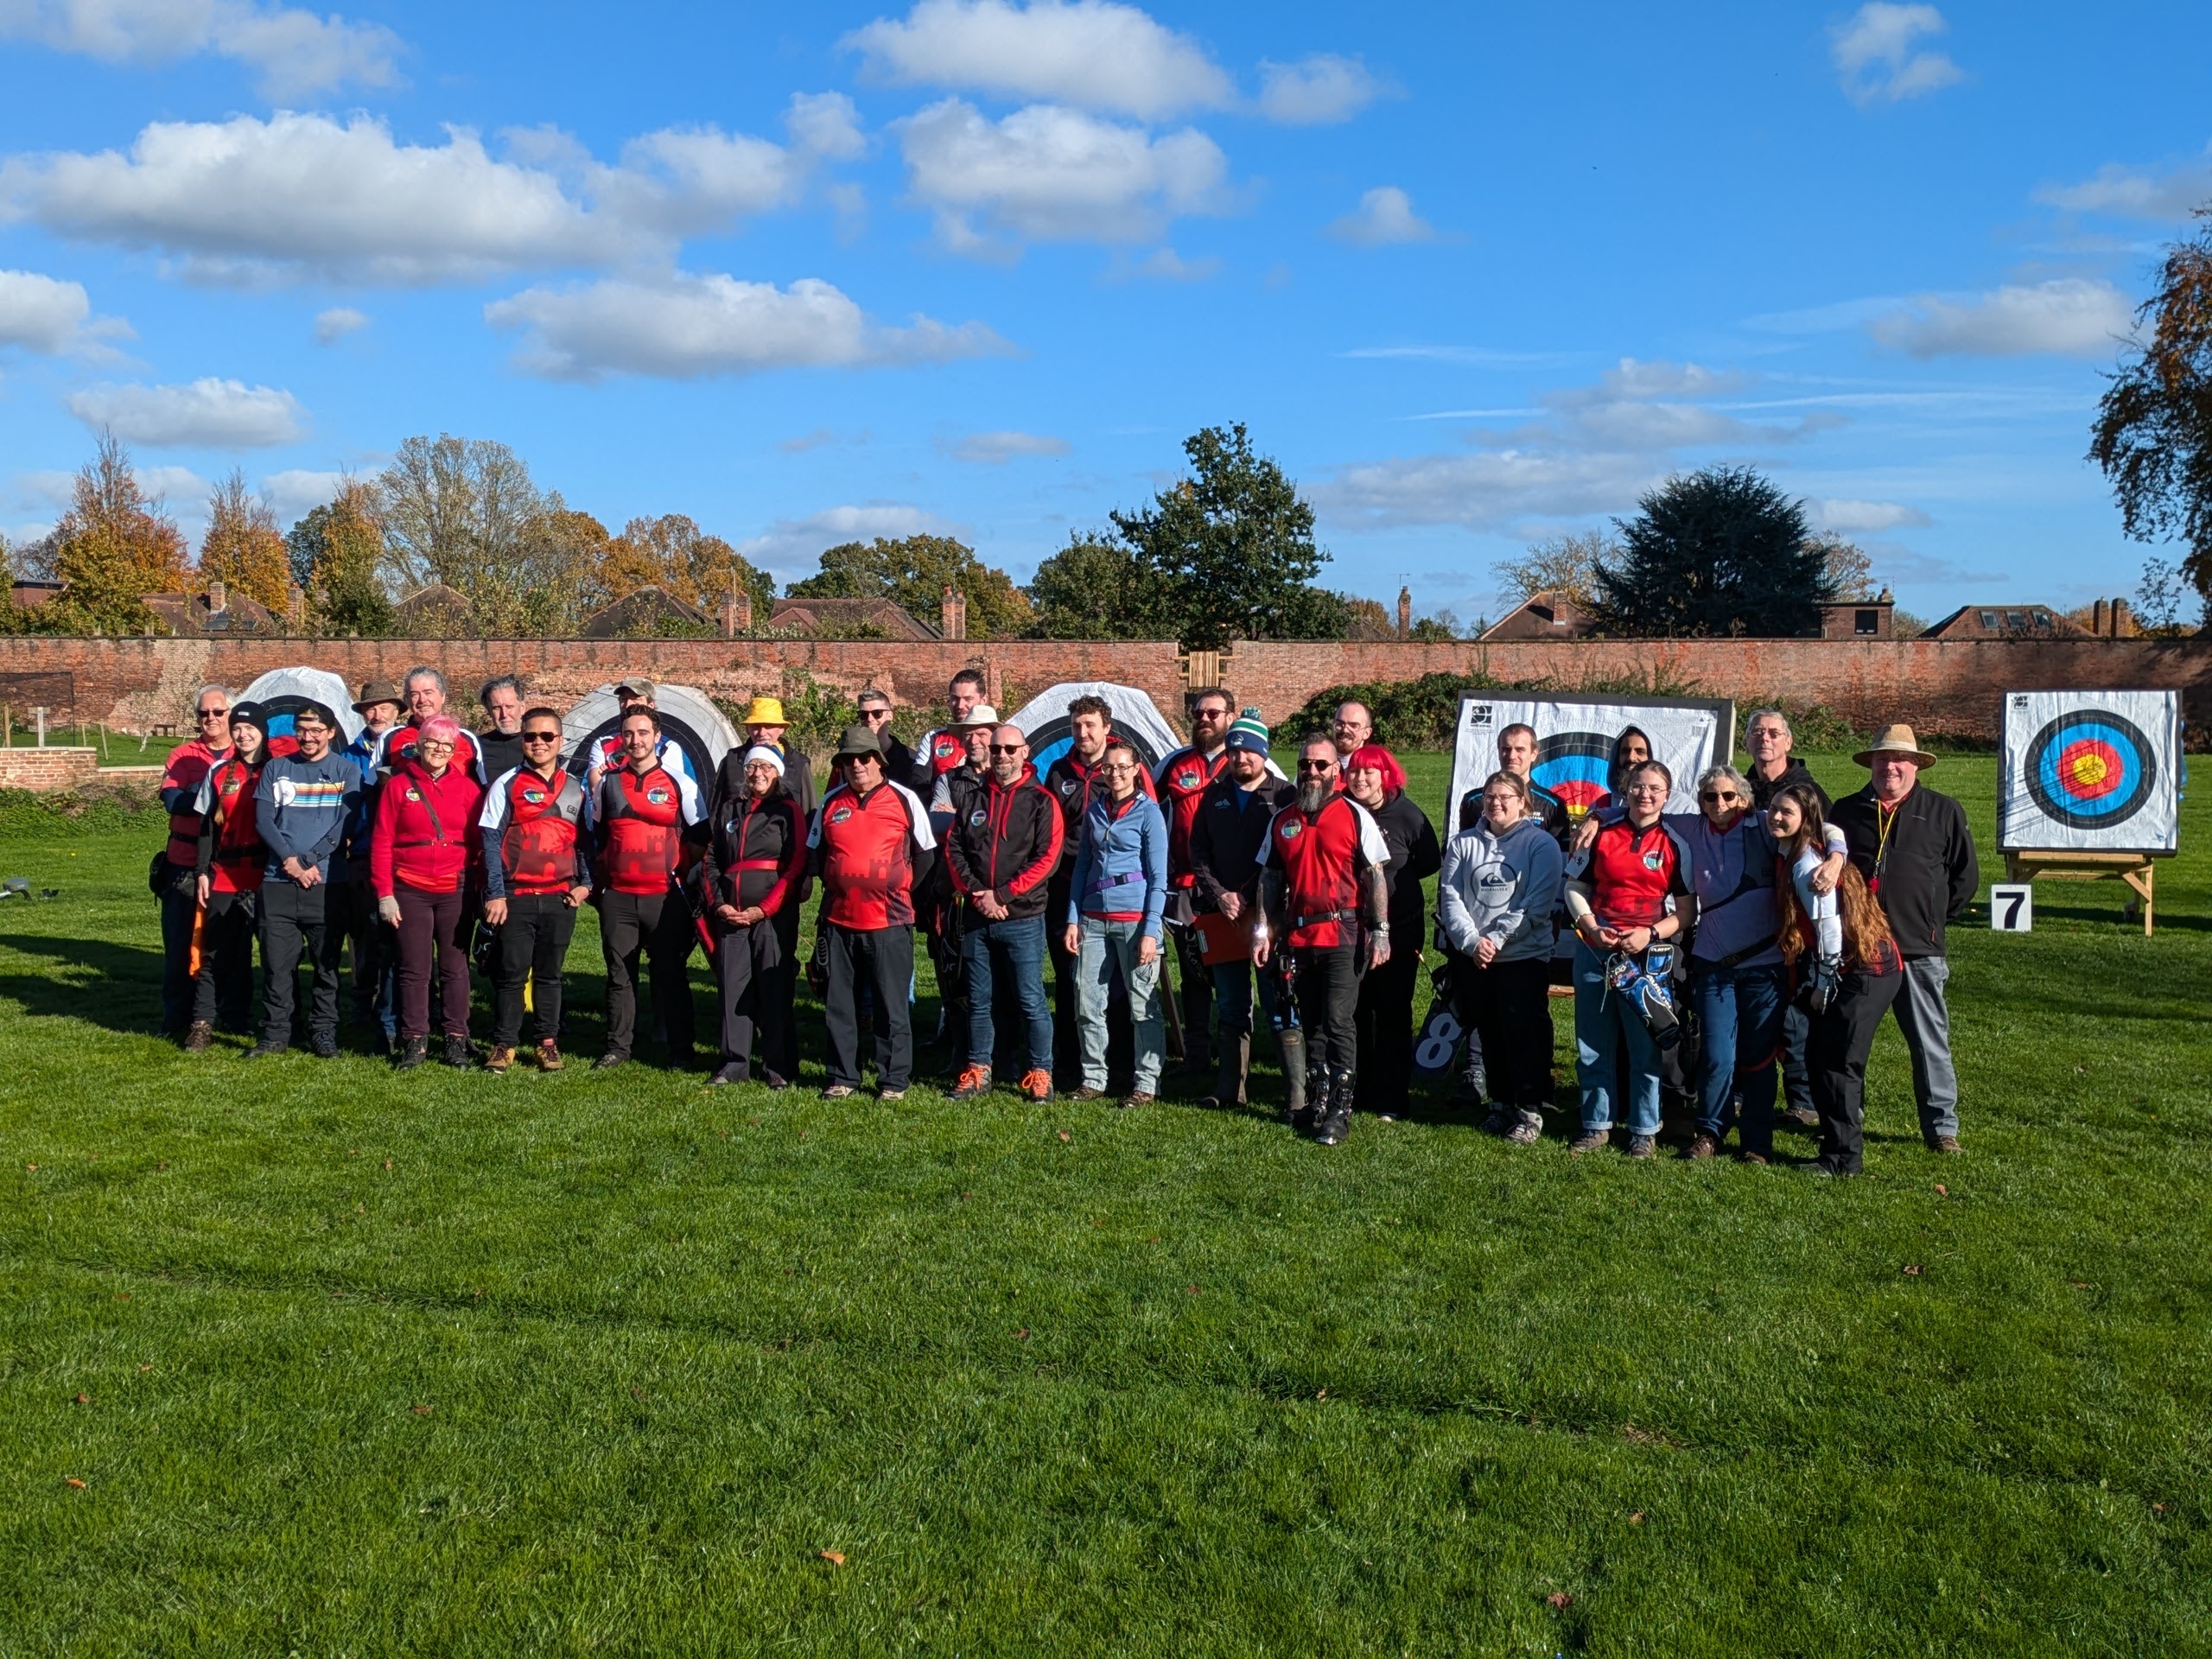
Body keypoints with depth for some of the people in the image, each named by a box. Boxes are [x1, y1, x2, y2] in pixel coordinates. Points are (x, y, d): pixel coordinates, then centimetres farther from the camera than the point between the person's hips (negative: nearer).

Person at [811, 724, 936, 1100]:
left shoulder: (904, 800, -1)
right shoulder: (830, 803, 9)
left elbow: (924, 854, 5)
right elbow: (814, 854, 21)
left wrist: (900, 891, 3)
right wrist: (835, 886, 11)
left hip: (889, 921, -3)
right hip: (838, 920, 4)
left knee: (892, 1005, 1)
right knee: (837, 1004, 8)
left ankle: (893, 1081, 10)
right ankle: (843, 1078, 18)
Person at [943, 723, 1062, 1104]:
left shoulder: (1041, 801, -1)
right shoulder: (974, 798, 12)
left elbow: (1047, 858, -9)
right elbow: (953, 847, 7)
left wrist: (1002, 895, -13)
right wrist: (975, 892, -8)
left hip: (1023, 918, -4)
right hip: (976, 918, 4)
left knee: (1031, 1000, -2)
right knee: (979, 1000, 11)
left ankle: (1040, 1074, 8)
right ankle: (978, 1072, 20)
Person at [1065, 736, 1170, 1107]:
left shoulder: (1148, 811, -3)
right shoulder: (1094, 810, 11)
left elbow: (1158, 878, -5)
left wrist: (1151, 930, -12)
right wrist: (1073, 919, 8)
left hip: (1134, 919, -5)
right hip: (1094, 918, 5)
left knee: (1143, 1005, 0)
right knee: (1087, 1004, 5)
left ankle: (1147, 1083, 9)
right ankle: (1093, 1079, 18)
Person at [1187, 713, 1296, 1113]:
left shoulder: (1284, 796, 0)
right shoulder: (1214, 796, 13)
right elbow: (1198, 851, 12)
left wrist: (1264, 905, -12)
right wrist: (1219, 894, -2)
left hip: (1270, 915, -4)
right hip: (1221, 915, 5)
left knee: (1281, 1009, -6)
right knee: (1231, 1008, 14)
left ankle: (1298, 1096, -4)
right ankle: (1229, 1090, 23)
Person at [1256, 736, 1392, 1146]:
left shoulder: (1355, 815, -1)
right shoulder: (1282, 820, 12)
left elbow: (1376, 876, -2)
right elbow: (1273, 881, 16)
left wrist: (1380, 931, -8)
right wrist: (1265, 931, 9)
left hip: (1343, 935, -5)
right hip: (1298, 937, 5)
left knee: (1338, 1023, -8)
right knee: (1311, 1023, 11)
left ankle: (1340, 1110, -4)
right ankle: (1316, 1101, 19)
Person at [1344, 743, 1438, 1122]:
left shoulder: (1406, 814, -5)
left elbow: (1430, 862, 4)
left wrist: (1394, 877, -1)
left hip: (1398, 928, -2)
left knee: (1393, 1012, 3)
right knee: (1353, 1011, 7)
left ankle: (1390, 1100, 10)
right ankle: (1354, 1092, 19)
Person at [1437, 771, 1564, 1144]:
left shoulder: (1542, 844, -2)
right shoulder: (1464, 843, 8)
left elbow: (1537, 905, -10)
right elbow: (1449, 896, 2)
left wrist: (1496, 939, -16)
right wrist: (1472, 941, -12)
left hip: (1524, 956, -3)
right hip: (1473, 958, 4)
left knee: (1523, 1033, -3)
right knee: (1490, 1034, 10)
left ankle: (1530, 1112, 6)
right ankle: (1500, 1105, 23)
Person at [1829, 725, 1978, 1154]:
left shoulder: (1943, 811, 4)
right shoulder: (1847, 811, 9)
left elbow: (1966, 876, 9)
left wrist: (1934, 918, 6)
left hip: (1918, 949, -2)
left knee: (1929, 1042, 3)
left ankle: (1941, 1126, 12)